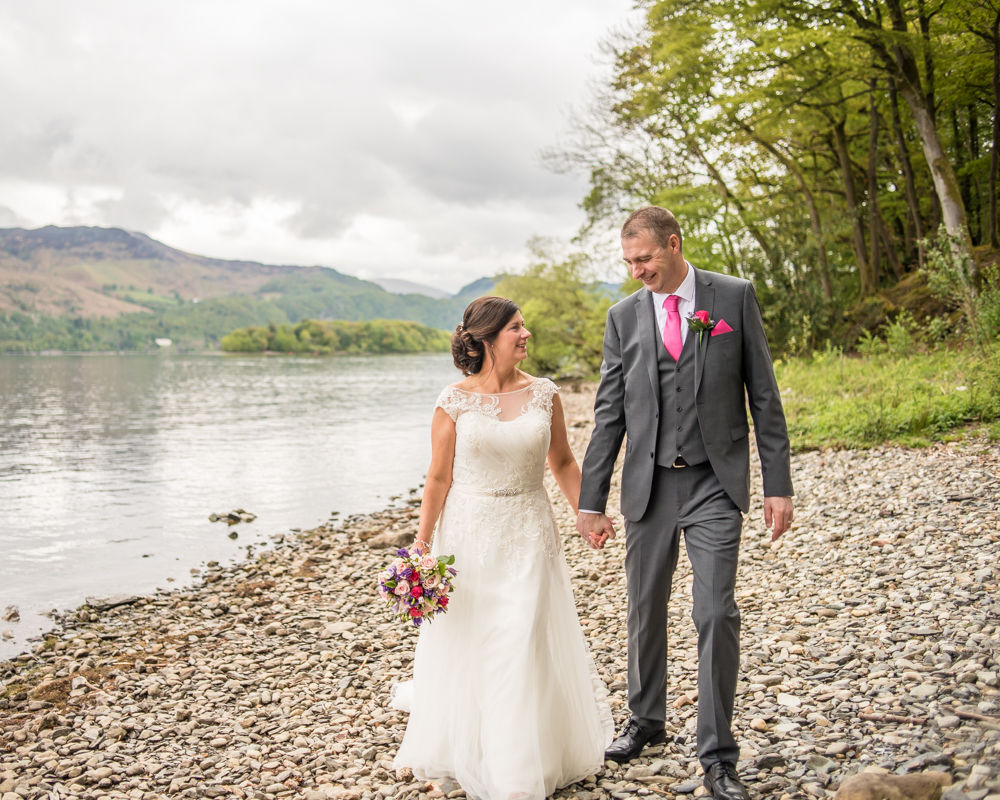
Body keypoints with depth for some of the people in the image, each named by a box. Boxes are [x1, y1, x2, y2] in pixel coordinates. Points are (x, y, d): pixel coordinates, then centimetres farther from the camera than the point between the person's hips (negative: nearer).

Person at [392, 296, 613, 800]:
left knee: (525, 644, 1)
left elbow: (562, 461, 10)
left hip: (528, 535, 1)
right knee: (464, 642, 11)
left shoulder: (543, 394, -1)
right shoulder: (454, 403, -7)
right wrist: (422, 543, -4)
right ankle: (466, 748, 39)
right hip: (469, 534, -1)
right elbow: (438, 479, -3)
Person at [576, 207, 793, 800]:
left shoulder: (735, 297, -1)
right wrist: (591, 501, 5)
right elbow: (609, 413, 6)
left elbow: (763, 394, -1)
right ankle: (647, 721, 35)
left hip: (715, 484, -2)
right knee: (646, 611, 13)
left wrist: (779, 484, -5)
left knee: (717, 615, -6)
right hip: (649, 485, 3)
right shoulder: (623, 316, 5)